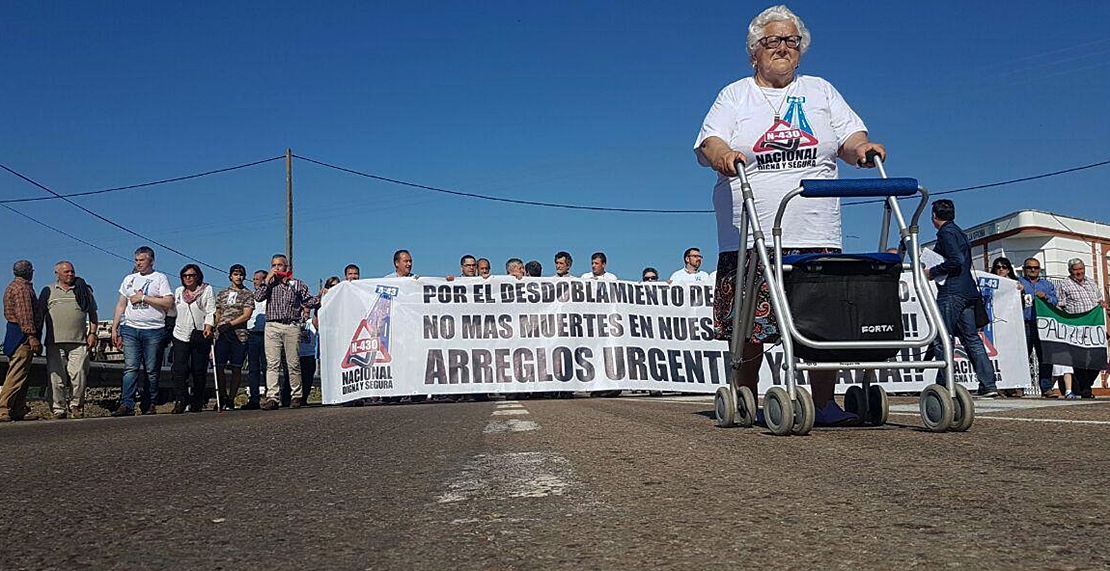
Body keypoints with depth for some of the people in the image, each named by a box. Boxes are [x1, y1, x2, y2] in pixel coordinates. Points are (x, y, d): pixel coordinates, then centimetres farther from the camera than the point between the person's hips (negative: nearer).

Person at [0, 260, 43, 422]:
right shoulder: (22, 287, -10)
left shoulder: (13, 286, 23)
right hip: (22, 336, -11)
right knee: (17, 374, -12)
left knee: (20, 374, 11)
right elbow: (24, 314, -19)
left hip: (15, 334, 11)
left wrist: (32, 336, 24)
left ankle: (19, 410, 13)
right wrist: (32, 336, -24)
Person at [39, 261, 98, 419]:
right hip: (55, 342, 0)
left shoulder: (84, 290, 15)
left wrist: (92, 333, 4)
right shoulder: (48, 291, 14)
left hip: (79, 342, 0)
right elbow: (39, 315, 14)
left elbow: (93, 314, 15)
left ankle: (76, 406, 3)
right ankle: (59, 409, 4)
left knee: (78, 375, -9)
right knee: (56, 377, -2)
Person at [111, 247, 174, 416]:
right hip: (130, 329, 3)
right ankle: (127, 404, -11)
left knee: (152, 370, 0)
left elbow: (169, 302, -8)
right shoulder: (129, 279, 19)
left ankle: (149, 405, 7)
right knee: (130, 368, -7)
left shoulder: (160, 278, 5)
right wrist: (114, 328, 12)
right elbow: (120, 305, 20)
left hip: (154, 330, -3)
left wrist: (143, 297, -8)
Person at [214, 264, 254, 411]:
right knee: (219, 367, -3)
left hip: (239, 334, -3)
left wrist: (229, 324, -11)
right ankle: (223, 398, 7)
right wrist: (213, 328, 6)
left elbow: (247, 315, -4)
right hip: (221, 335, 3)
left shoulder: (248, 294, 6)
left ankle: (231, 399, 4)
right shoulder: (222, 293, 18)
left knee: (236, 368, -1)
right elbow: (217, 314, 19)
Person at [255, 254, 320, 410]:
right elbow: (258, 297, 0)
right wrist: (267, 279, 0)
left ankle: (296, 396, 6)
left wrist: (319, 299, -5)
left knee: (294, 363, -1)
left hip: (292, 326, -1)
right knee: (272, 363, -6)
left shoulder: (297, 284, 14)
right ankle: (272, 397, -9)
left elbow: (308, 301, 14)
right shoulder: (269, 284, 16)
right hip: (272, 326, 1)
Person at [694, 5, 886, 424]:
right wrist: (725, 156, -24)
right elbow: (708, 144, -1)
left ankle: (824, 404, 2)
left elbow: (850, 137, 14)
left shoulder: (820, 91, 21)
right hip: (750, 236, -1)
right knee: (748, 326, -2)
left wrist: (861, 147, -10)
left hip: (816, 233, 2)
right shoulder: (735, 95, 13)